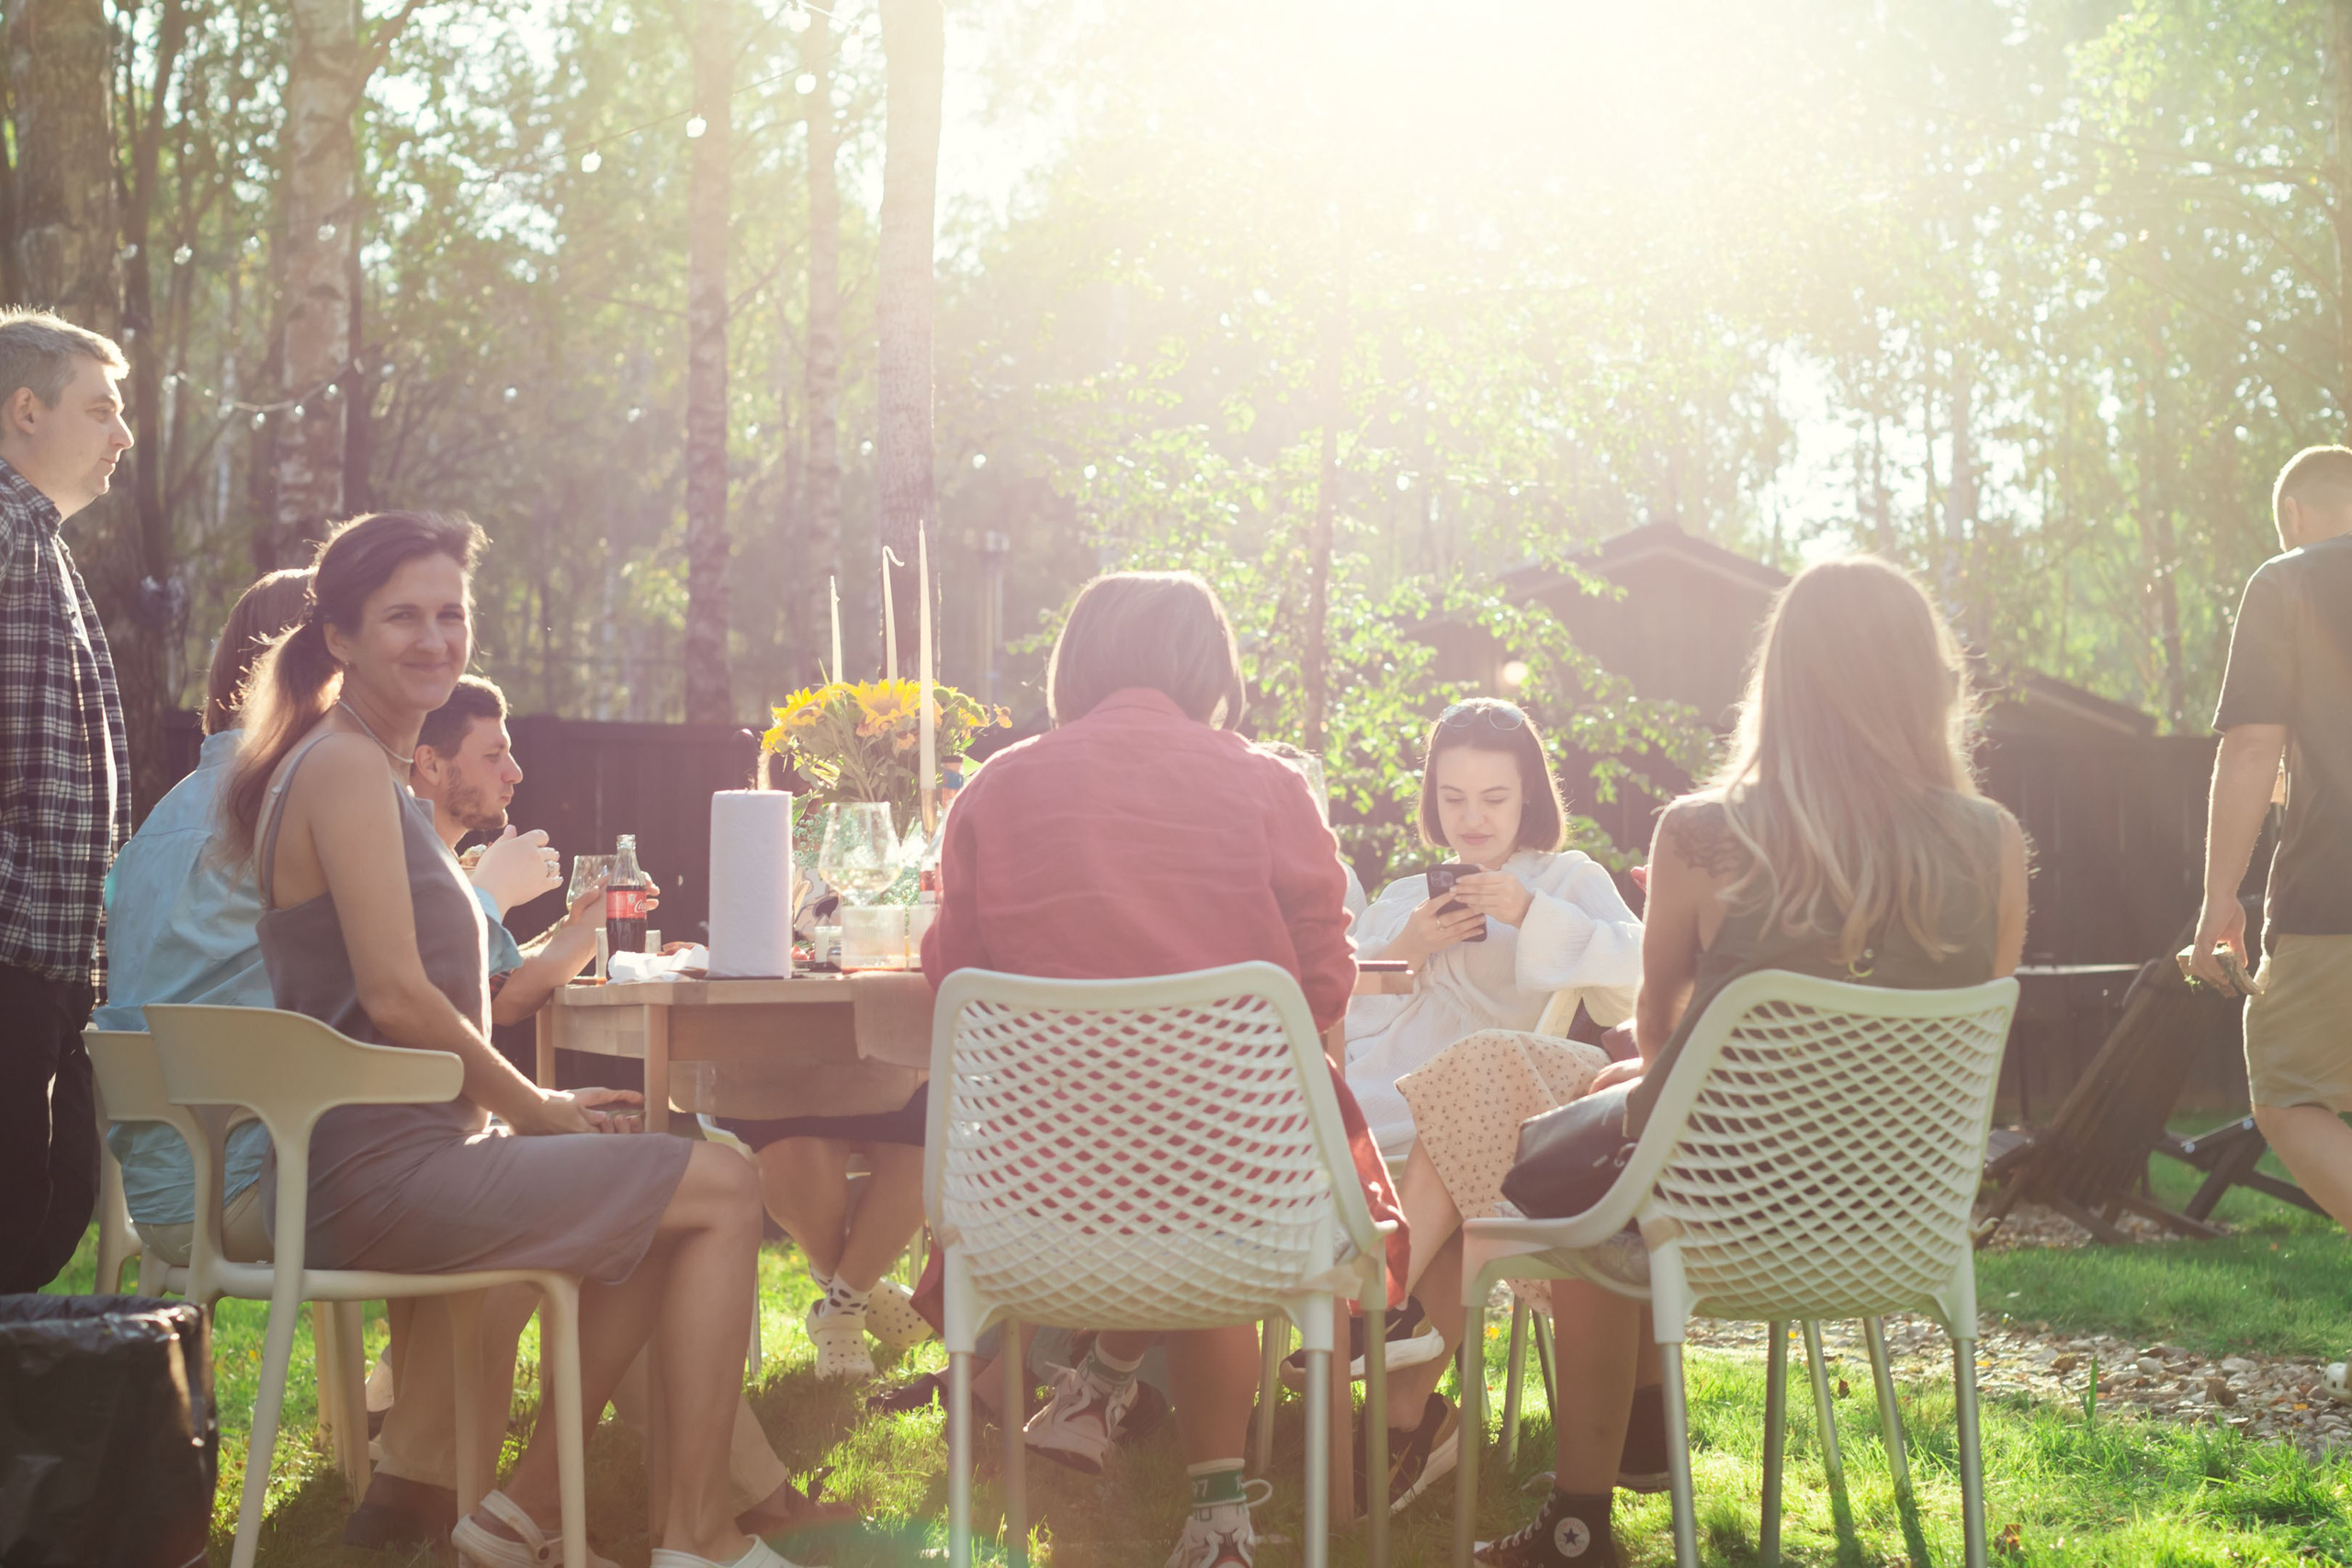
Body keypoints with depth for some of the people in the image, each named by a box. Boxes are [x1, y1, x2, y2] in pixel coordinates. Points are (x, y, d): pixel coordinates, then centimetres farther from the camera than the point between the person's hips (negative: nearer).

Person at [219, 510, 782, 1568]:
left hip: (360, 1164, 10)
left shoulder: (375, 767, 18)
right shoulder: (348, 769, -13)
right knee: (724, 1189, -6)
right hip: (381, 1173, -10)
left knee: (656, 1207, 21)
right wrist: (533, 1108, -8)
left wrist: (528, 1105, 10)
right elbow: (396, 996, -21)